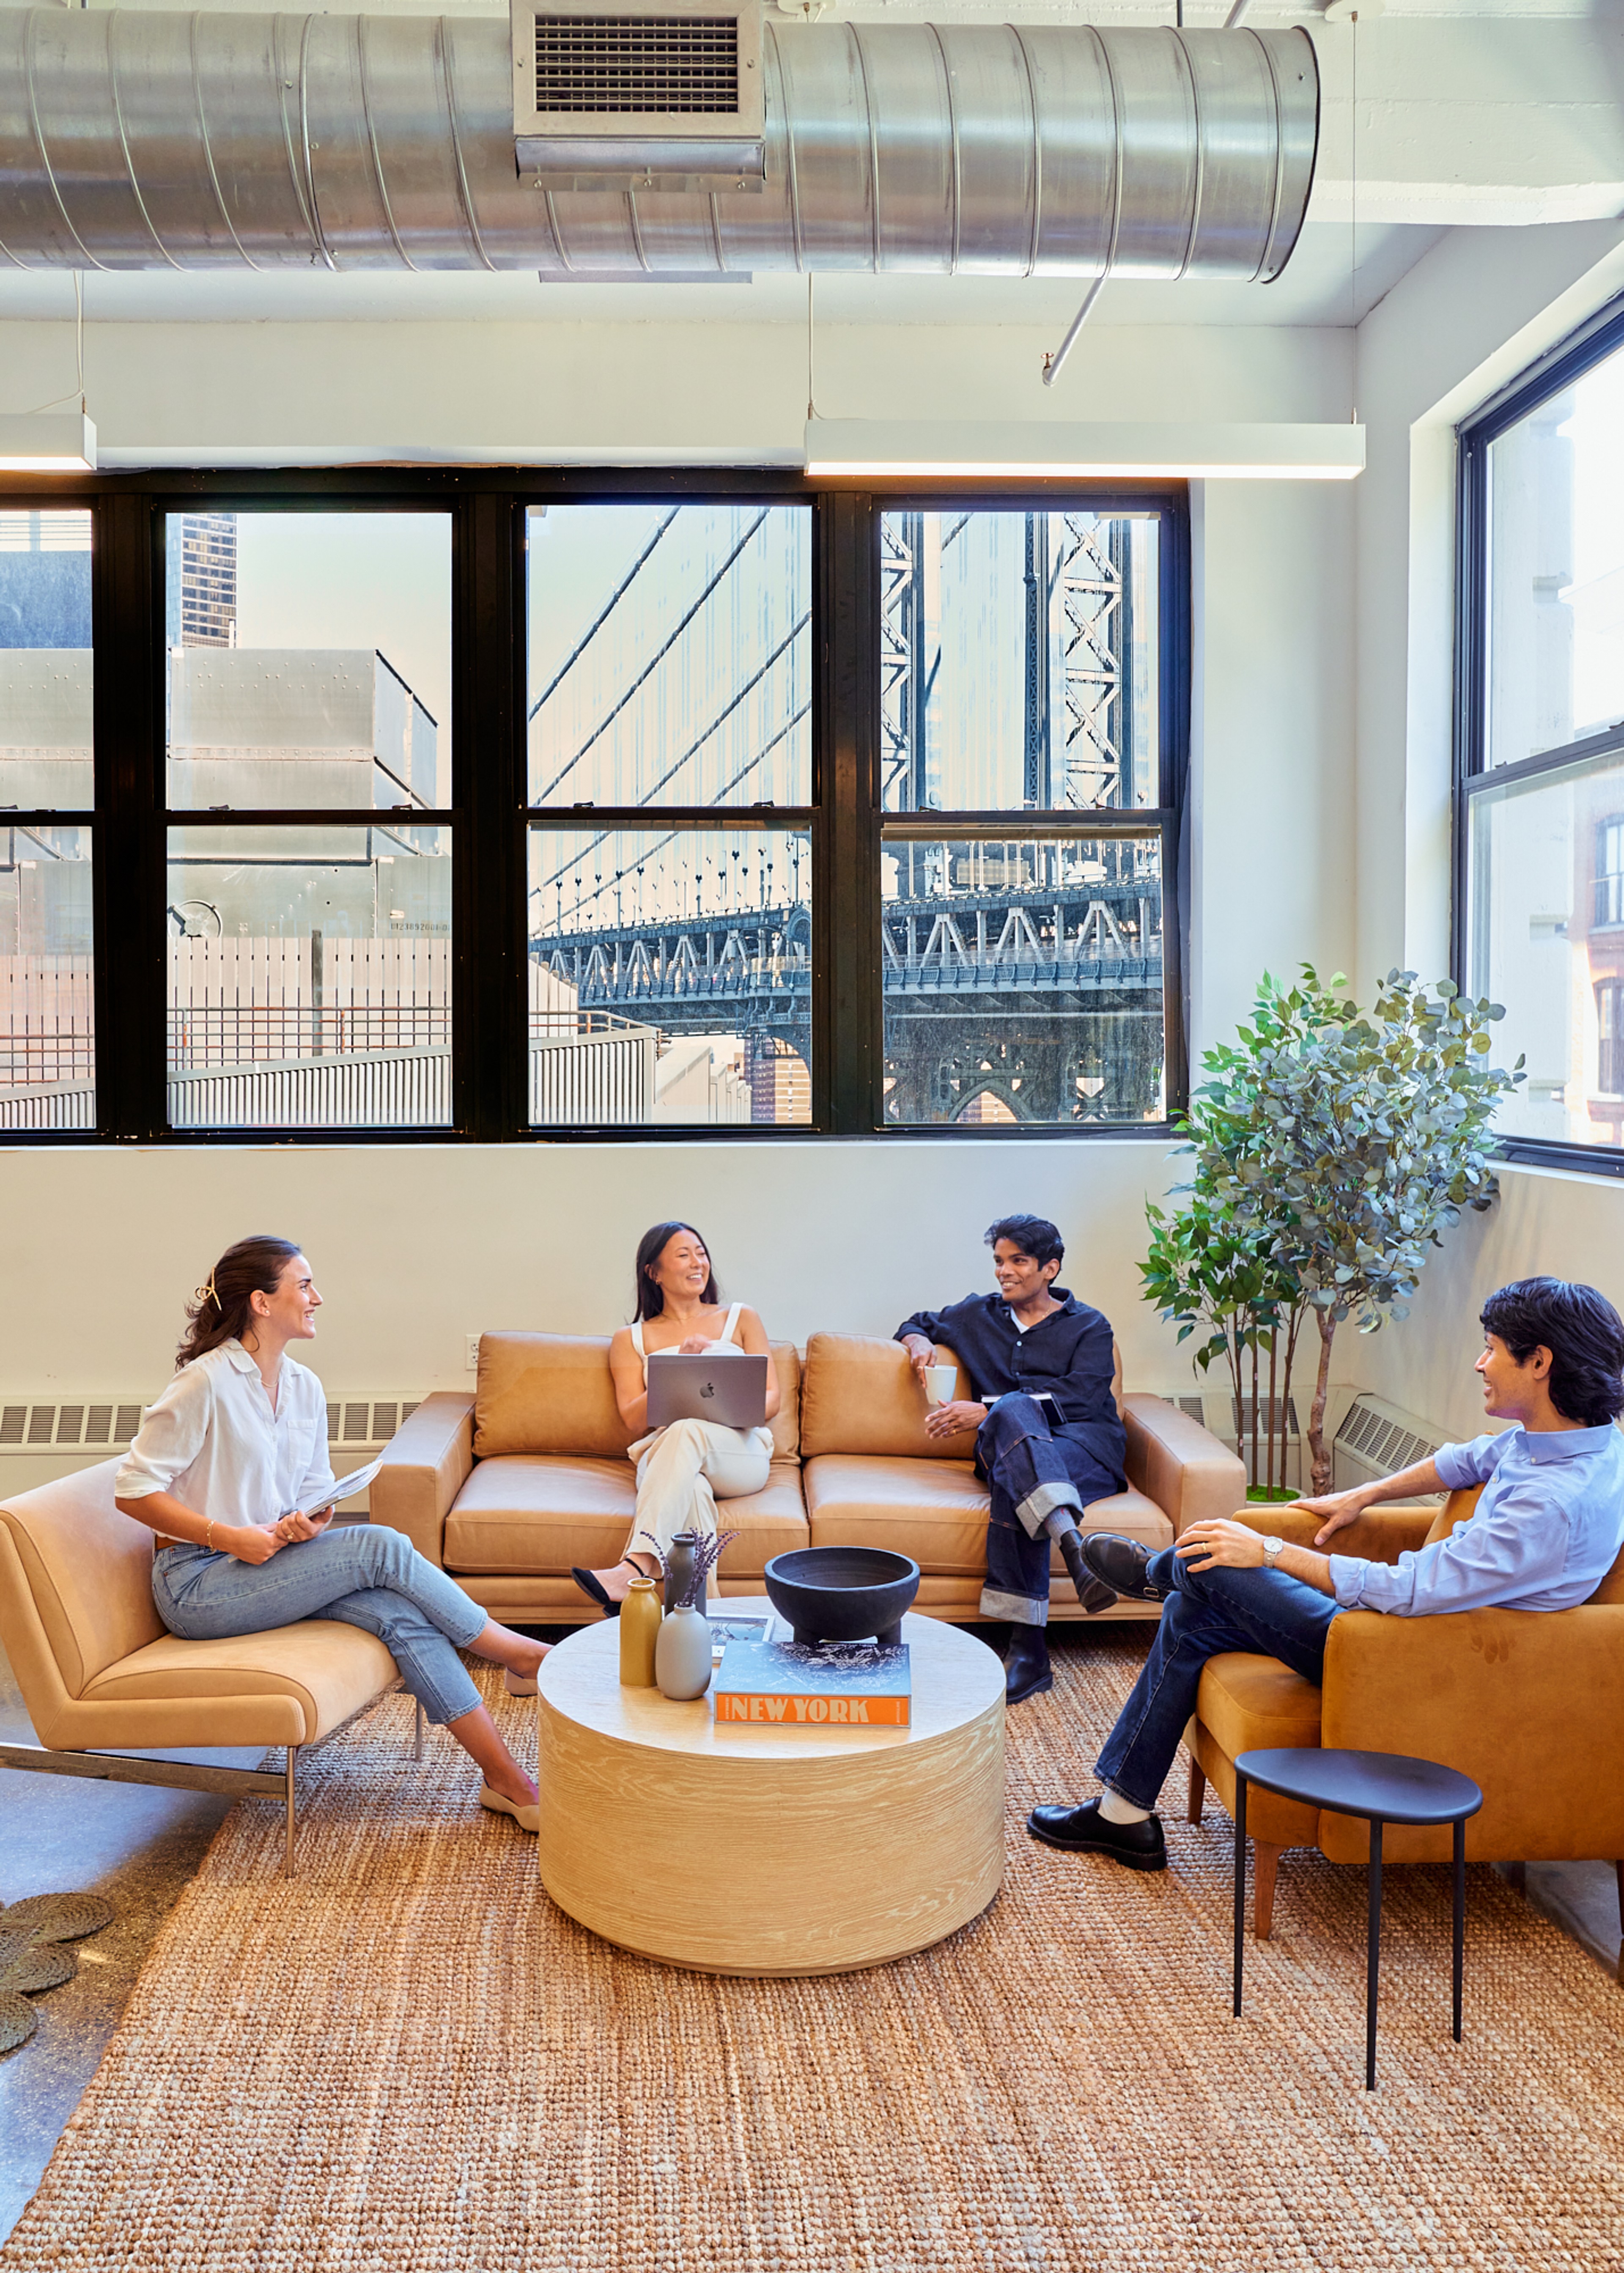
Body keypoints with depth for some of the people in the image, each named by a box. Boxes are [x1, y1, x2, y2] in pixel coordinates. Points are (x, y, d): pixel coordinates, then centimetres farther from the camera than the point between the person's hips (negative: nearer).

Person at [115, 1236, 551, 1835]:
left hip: (275, 1563, 6)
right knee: (380, 1546, -23)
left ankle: (505, 1777, -19)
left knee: (400, 1612, -20)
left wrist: (309, 1523, -9)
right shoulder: (206, 1383, -14)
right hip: (197, 1583, -6)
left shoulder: (305, 1387, 8)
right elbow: (133, 1490, -14)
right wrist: (229, 1537, -20)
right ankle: (520, 1655, -10)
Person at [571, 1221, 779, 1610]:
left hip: (740, 1454, 0)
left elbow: (771, 1399, 11)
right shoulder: (631, 1339, 20)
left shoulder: (740, 1319, 21)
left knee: (687, 1431, -38)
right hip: (662, 1456, 0)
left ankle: (634, 1570, -54)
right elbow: (634, 1420, 7)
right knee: (691, 1489, -41)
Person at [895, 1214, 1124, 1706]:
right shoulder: (980, 1315, 23)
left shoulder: (1089, 1327, 10)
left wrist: (984, 1411, -13)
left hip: (1087, 1446, -2)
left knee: (1013, 1482, -36)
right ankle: (1073, 1545, -54)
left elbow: (1081, 1398, -6)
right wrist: (919, 1343, 10)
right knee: (1014, 1411, -36)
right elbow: (918, 1323, 37)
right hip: (1005, 1447, 2)